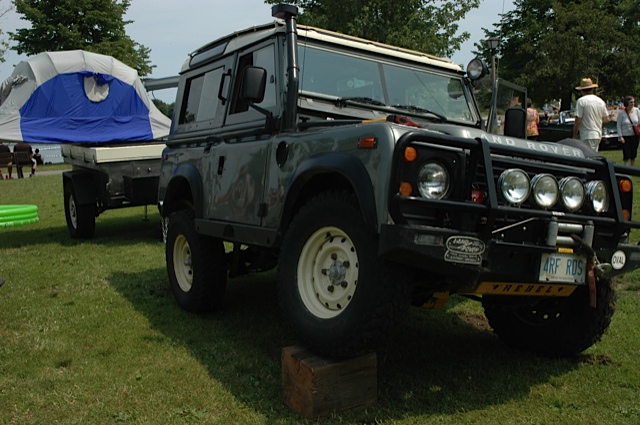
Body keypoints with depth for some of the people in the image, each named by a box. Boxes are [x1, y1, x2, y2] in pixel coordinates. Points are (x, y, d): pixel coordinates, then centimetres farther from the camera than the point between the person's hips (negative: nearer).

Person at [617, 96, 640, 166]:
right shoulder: (621, 113, -8)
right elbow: (618, 125, -5)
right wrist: (620, 136, -11)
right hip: (626, 136, -3)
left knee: (634, 154, 10)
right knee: (627, 154, -4)